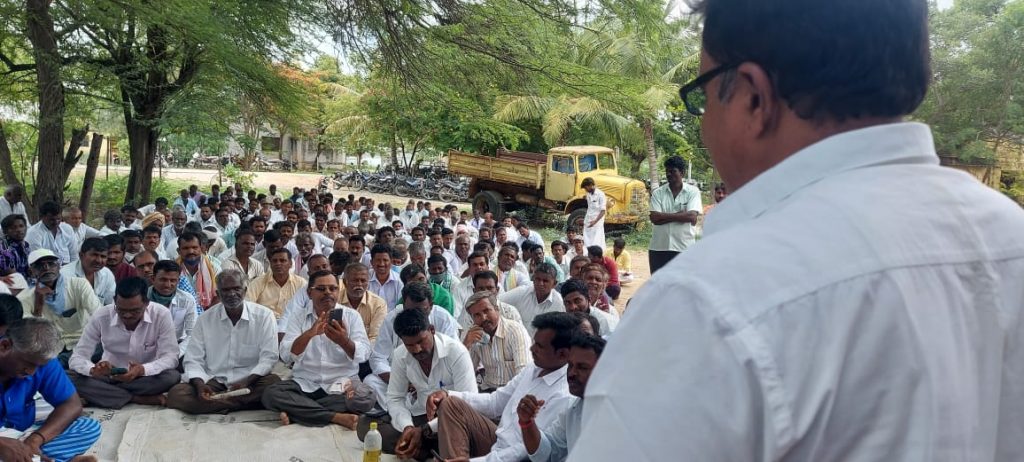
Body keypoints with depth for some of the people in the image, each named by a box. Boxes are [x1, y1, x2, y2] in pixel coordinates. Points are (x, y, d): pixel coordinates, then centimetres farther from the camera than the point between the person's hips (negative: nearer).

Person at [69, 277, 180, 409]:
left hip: (146, 377, -1)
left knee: (172, 376, -33)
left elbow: (171, 357, -20)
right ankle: (139, 399, -22)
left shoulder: (162, 315, -18)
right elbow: (76, 358, -13)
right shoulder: (100, 316, -15)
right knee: (71, 379, -27)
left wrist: (142, 370, -41)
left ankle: (105, 395, -16)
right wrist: (94, 370, -38)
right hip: (109, 377, 1)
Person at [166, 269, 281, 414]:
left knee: (274, 383, -33)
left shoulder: (264, 315, -2)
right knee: (176, 394, -24)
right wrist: (200, 385, -17)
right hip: (214, 382, 2)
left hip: (250, 381, -2)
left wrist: (246, 382, -22)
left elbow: (268, 357, -6)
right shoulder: (205, 319, 5)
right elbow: (193, 361, 4)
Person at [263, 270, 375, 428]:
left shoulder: (351, 315, 3)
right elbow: (286, 356, -9)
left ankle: (296, 409, -17)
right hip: (305, 383, 1)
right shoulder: (298, 316, 5)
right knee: (271, 394, -25)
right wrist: (309, 334, -27)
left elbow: (363, 354, -8)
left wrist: (344, 341, -30)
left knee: (365, 398, -30)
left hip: (342, 383, -1)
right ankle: (337, 417, -23)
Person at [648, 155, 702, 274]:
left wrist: (666, 216, -10)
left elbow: (692, 216, -14)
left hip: (684, 248, -2)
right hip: (659, 248, 2)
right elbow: (655, 218, -8)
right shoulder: (658, 193, 4)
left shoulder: (692, 191, 0)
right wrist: (681, 215, -11)